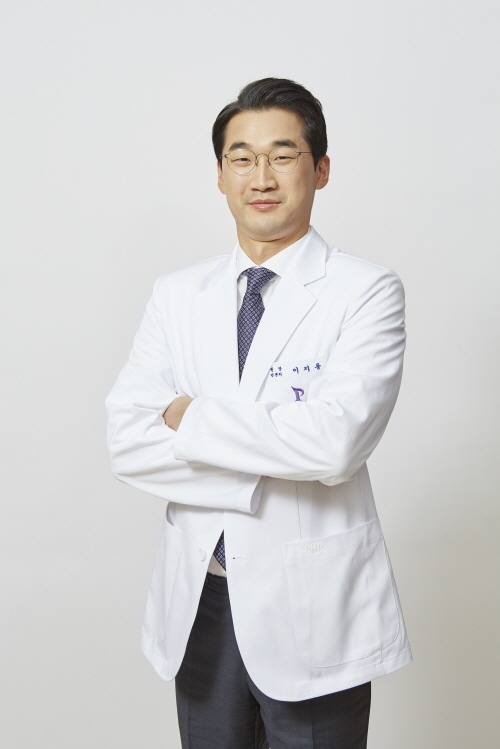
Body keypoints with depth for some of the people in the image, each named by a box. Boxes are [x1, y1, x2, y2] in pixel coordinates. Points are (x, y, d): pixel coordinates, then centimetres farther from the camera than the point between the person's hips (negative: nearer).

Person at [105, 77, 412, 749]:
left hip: (311, 605, -3)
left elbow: (336, 442, -23)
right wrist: (261, 476, -16)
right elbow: (126, 442, -5)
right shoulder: (177, 295, 5)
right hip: (197, 600, 4)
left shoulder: (368, 291, -8)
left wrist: (195, 417, -13)